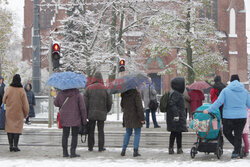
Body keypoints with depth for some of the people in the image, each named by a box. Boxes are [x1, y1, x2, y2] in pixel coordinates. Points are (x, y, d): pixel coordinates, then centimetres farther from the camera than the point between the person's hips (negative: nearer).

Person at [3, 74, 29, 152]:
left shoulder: (8, 89, -6)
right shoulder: (21, 90, -10)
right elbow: (25, 103, -7)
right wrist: (26, 113, 4)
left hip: (9, 112, 2)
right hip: (18, 113, -2)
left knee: (10, 128, 8)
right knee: (17, 128, 3)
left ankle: (11, 146, 7)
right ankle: (15, 146, -2)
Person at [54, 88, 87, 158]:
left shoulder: (61, 94, -2)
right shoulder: (77, 94, -9)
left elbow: (56, 103, 12)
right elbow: (82, 108, -8)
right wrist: (84, 120, -2)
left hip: (64, 119, 3)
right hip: (75, 119, -3)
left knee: (65, 135, 10)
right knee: (74, 135, 4)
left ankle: (65, 152, 11)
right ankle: (73, 152, -2)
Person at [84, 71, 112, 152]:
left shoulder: (89, 88, -2)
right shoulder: (105, 89, -4)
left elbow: (85, 101, -3)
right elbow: (109, 102, 0)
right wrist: (107, 111, 17)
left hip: (91, 113, 1)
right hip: (101, 114, -1)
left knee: (91, 130, 9)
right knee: (101, 130, 6)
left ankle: (90, 147, 12)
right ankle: (101, 147, 7)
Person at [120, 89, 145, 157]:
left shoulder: (124, 93, 1)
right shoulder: (136, 93, -17)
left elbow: (122, 104, 14)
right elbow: (139, 106, -19)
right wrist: (142, 118, -14)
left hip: (127, 116, 5)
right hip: (136, 117, -5)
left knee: (128, 133, 19)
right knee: (137, 133, 6)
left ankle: (123, 150, 15)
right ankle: (135, 151, 3)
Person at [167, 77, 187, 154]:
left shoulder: (177, 93, 14)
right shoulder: (176, 94, -16)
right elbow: (171, 104, -26)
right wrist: (176, 114, -26)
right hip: (177, 117, -10)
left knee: (173, 133, 11)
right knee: (178, 133, -1)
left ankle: (171, 149, 12)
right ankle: (179, 149, 6)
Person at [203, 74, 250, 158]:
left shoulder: (225, 90, -5)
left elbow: (218, 102, -10)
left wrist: (208, 110, -4)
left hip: (229, 117, -2)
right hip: (241, 117, 2)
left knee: (227, 132, 16)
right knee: (238, 135, 8)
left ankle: (237, 149, 6)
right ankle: (236, 152, 8)